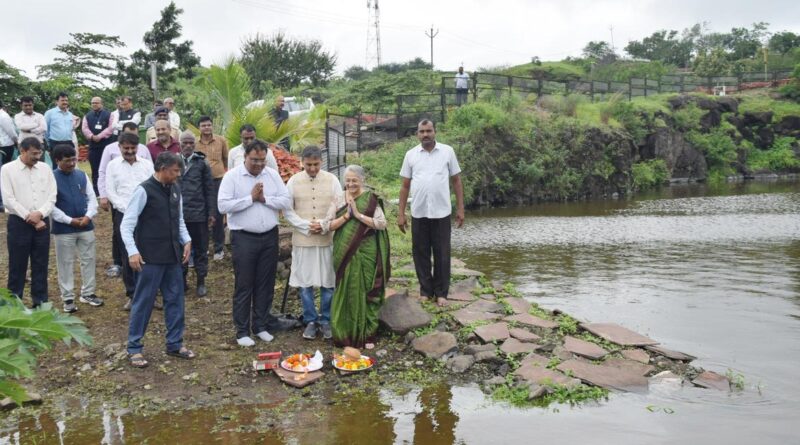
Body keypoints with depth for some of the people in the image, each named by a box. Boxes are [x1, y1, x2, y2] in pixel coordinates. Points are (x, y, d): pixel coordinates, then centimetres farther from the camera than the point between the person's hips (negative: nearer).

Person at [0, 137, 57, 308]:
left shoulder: (45, 168, 5)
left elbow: (52, 196, 2)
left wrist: (40, 213, -14)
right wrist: (30, 218, -12)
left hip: (42, 222, 3)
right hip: (18, 223, -3)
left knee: (41, 265, 9)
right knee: (17, 266, 4)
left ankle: (40, 303, 19)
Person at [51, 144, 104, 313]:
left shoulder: (82, 175, 4)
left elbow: (92, 198, 5)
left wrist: (88, 216, -11)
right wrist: (70, 220, -15)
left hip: (86, 226, 4)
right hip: (63, 229, -4)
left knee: (88, 260, 11)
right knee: (66, 264, 5)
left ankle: (88, 293, 24)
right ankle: (68, 298, 15)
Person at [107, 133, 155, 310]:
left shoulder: (147, 164, 8)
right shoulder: (113, 165, 6)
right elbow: (110, 191, 1)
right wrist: (127, 209, -9)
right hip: (123, 215, 0)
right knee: (127, 256, 3)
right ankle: (132, 294, 11)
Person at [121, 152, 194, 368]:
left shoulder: (175, 189, 8)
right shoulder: (144, 190, -13)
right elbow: (127, 225, -13)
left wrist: (186, 241, 4)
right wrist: (132, 252, -23)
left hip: (173, 256, 7)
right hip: (151, 258, -7)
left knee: (175, 299, 12)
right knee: (143, 302, 2)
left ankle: (175, 343, 24)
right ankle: (134, 348, 15)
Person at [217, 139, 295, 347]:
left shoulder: (272, 175, 6)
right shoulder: (232, 176, -5)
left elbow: (286, 201, 1)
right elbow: (223, 205, -15)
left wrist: (264, 198, -12)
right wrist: (250, 198, -15)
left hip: (269, 236, 4)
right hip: (244, 238, -4)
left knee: (266, 284, 11)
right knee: (244, 285, 3)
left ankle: (261, 325, 24)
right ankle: (242, 331, 13)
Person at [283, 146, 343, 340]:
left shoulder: (332, 180, 0)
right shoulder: (293, 181, -1)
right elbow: (288, 210, 0)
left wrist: (324, 226, -13)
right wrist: (306, 226, -12)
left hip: (327, 239, 0)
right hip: (302, 240, 0)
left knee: (328, 282, 5)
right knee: (305, 282, 5)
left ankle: (326, 321, 18)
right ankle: (310, 320, 19)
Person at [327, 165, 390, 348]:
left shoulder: (370, 199, -4)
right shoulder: (339, 199, 4)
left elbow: (382, 223, -13)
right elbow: (328, 225, 0)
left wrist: (358, 214, -17)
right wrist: (347, 215, -13)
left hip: (365, 255, -2)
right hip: (344, 254, 2)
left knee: (365, 292, 5)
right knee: (345, 293, 7)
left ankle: (367, 335, 17)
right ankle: (345, 334, 20)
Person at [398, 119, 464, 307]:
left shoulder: (447, 151, 0)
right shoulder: (411, 154, 4)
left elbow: (456, 181, 5)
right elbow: (405, 186, 7)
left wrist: (460, 208, 0)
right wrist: (401, 213, 3)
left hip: (441, 212, -1)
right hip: (418, 213, 1)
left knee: (442, 254, 5)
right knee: (421, 254, 8)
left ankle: (441, 293, 17)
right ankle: (425, 291, 21)